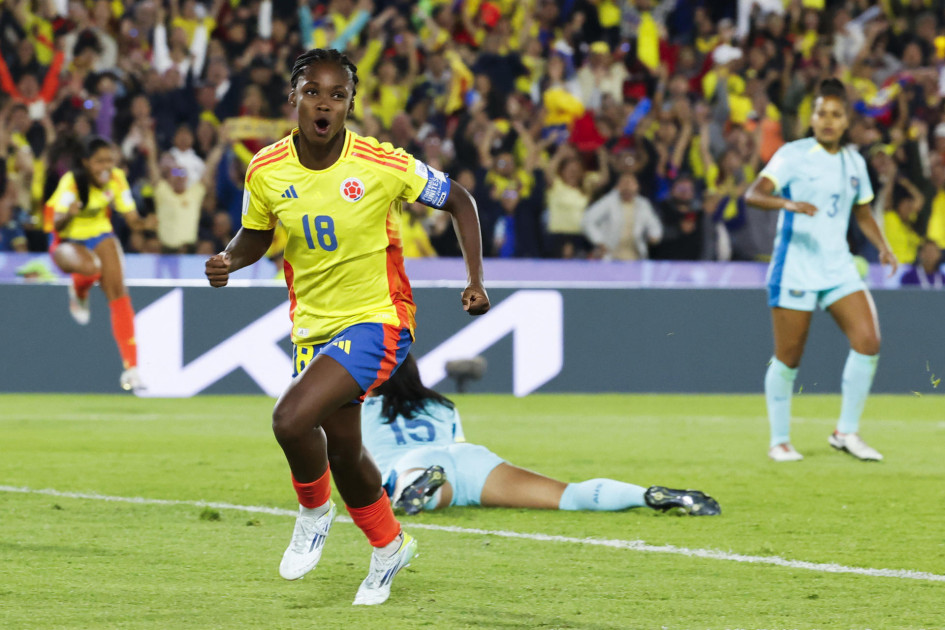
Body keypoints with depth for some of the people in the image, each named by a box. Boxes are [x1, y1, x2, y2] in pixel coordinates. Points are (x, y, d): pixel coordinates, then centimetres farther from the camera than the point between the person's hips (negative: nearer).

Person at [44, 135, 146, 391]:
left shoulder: (116, 179, -13)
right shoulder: (71, 182, -25)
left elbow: (132, 219, -10)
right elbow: (57, 225, -30)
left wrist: (143, 222, -33)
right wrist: (69, 214, -52)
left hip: (100, 234, 4)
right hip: (67, 241, -4)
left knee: (117, 290, -17)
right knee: (91, 267, -38)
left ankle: (131, 368, -16)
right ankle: (79, 294, 2)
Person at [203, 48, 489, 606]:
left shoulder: (382, 165, -18)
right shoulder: (266, 171, -8)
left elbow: (458, 200, -4)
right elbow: (256, 236, 11)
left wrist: (476, 281, -11)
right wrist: (229, 260, -12)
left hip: (377, 319, -5)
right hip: (313, 326, 5)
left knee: (292, 418, -24)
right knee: (343, 453, 16)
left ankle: (315, 512, 5)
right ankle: (390, 548, 42)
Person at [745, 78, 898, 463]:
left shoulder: (854, 163, 11)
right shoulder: (793, 155, -6)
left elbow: (863, 213, 24)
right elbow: (754, 193, -18)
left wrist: (882, 246, 7)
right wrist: (788, 203, -37)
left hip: (838, 268, 5)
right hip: (794, 268, -5)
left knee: (868, 341, -10)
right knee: (788, 358, -1)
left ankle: (847, 432, 3)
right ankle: (780, 441, 15)